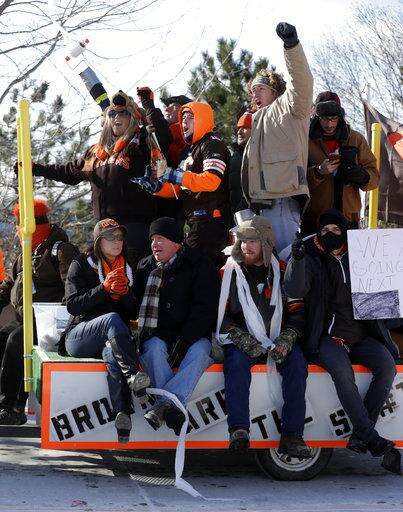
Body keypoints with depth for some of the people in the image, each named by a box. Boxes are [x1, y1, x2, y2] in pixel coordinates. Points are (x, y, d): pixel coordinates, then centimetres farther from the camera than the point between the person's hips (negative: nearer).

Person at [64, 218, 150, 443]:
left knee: (113, 355, -38)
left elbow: (134, 313, 13)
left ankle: (123, 414, -53)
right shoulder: (81, 266, 8)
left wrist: (124, 292, -7)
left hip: (112, 339, 2)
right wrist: (104, 288, -15)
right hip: (79, 337, -2)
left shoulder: (129, 270, 18)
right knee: (112, 318, -37)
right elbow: (73, 306, -5)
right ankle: (134, 374, -50)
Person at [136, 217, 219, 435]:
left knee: (199, 351, -35)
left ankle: (163, 406, -50)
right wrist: (144, 335, -3)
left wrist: (182, 342, -20)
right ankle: (172, 409, -47)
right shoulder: (145, 267, 15)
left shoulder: (199, 267, 1)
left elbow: (204, 310, -8)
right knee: (155, 348, -32)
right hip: (157, 336, 2)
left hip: (192, 337, -2)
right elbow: (136, 305, 17)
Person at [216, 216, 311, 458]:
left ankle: (292, 436, -27)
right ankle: (239, 429, -39)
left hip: (278, 340, 2)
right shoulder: (230, 272, 4)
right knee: (236, 362, -33)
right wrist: (243, 339, -14)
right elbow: (219, 314, 0)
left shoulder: (281, 271, 8)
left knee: (297, 363, -25)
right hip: (242, 340, -2)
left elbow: (297, 311, 9)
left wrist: (286, 339, -8)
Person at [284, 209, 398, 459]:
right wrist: (297, 260, -25)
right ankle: (370, 436, -30)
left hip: (363, 335, 4)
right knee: (343, 372, -33)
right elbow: (295, 289, -10)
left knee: (387, 366, -24)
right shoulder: (311, 259, 7)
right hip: (328, 336, -4)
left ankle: (360, 435, -22)